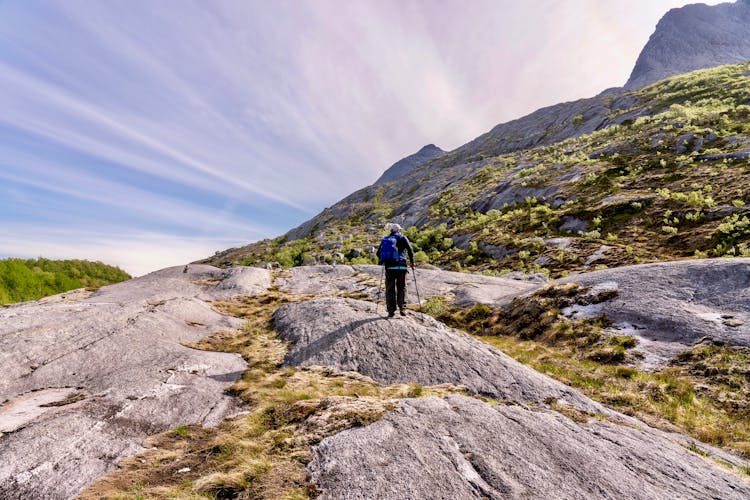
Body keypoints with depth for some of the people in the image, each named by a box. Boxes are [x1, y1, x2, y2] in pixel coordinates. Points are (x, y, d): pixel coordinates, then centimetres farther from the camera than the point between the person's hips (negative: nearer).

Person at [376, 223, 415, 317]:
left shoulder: (385, 239, 12)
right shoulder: (402, 238, 3)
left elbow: (378, 253, 13)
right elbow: (410, 250, -5)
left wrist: (383, 262, 29)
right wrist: (412, 262, 5)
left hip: (389, 267, 2)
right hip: (401, 267, -2)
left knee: (390, 289, 8)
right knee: (401, 288, 9)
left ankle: (391, 311, 8)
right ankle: (402, 309, 3)